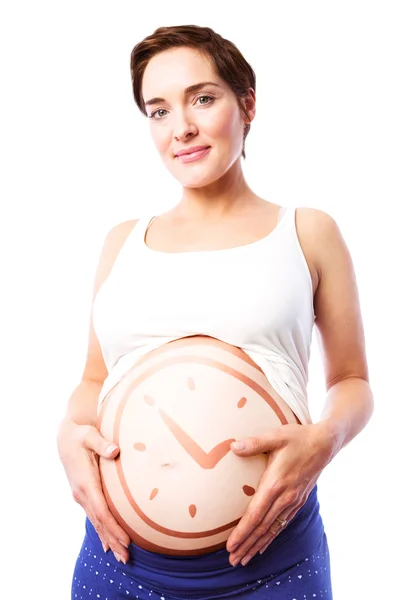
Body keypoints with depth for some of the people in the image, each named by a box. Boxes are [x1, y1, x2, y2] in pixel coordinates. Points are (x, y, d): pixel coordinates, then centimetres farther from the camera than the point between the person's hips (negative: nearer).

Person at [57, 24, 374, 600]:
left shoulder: (307, 232, 4)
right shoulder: (123, 241, 10)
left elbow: (352, 380, 8)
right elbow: (94, 380, 16)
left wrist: (324, 439, -13)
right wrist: (70, 434, -6)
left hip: (267, 554, -2)